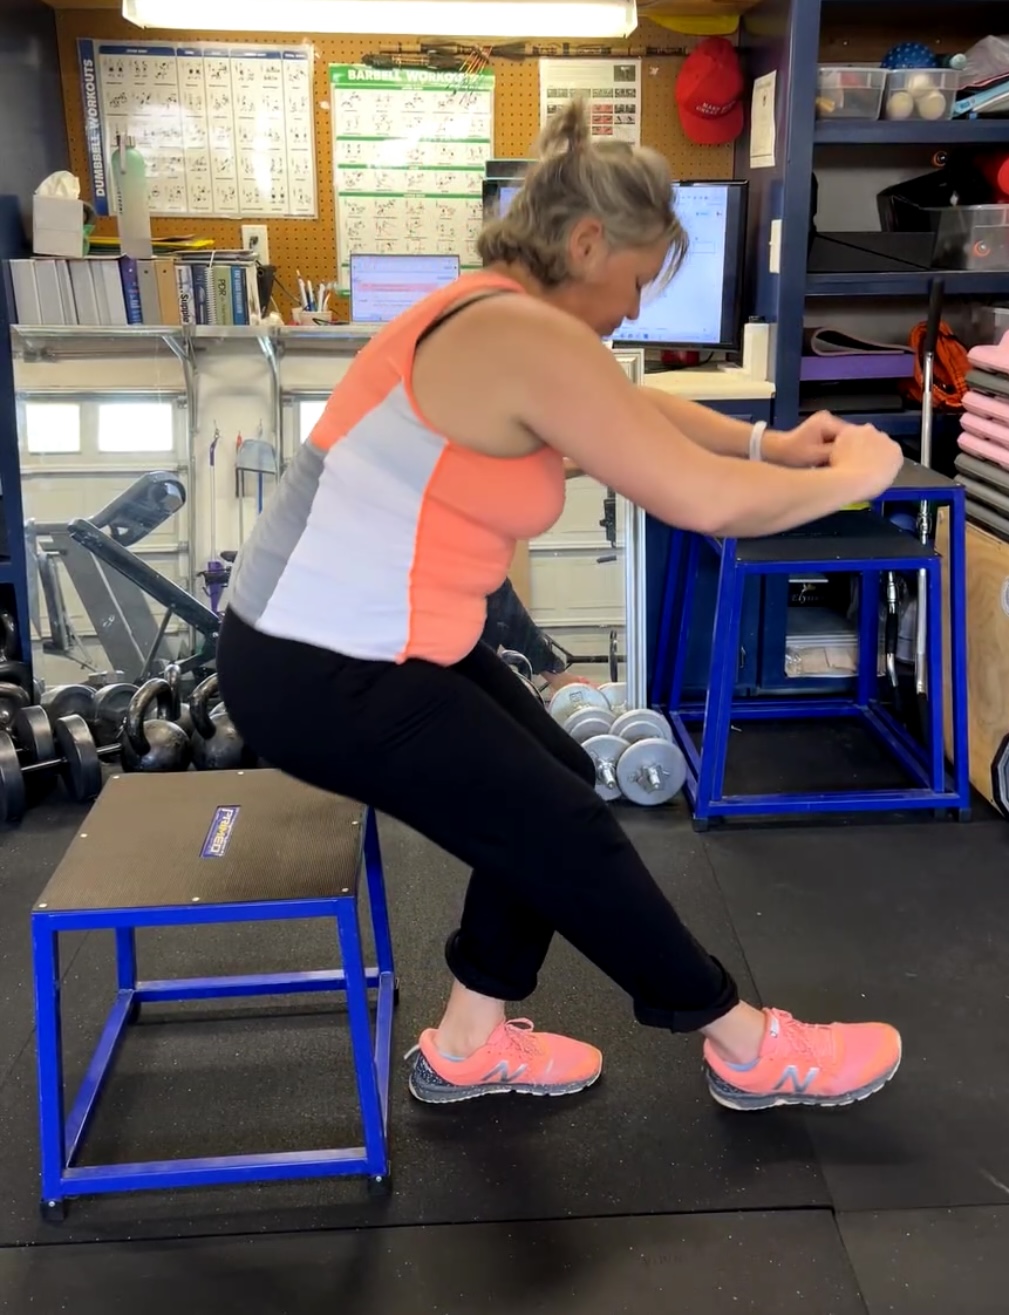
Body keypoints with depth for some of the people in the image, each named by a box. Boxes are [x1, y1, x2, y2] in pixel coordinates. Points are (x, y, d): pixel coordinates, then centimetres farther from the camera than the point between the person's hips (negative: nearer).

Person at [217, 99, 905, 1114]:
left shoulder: (500, 318, 10)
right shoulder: (527, 337, -21)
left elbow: (636, 410, 24)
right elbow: (703, 499, -24)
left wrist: (771, 445, 13)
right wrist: (852, 476, -6)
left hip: (359, 638, 10)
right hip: (324, 676, -10)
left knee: (552, 791, 16)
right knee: (571, 835, 3)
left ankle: (468, 1046, 32)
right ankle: (752, 1053, 25)